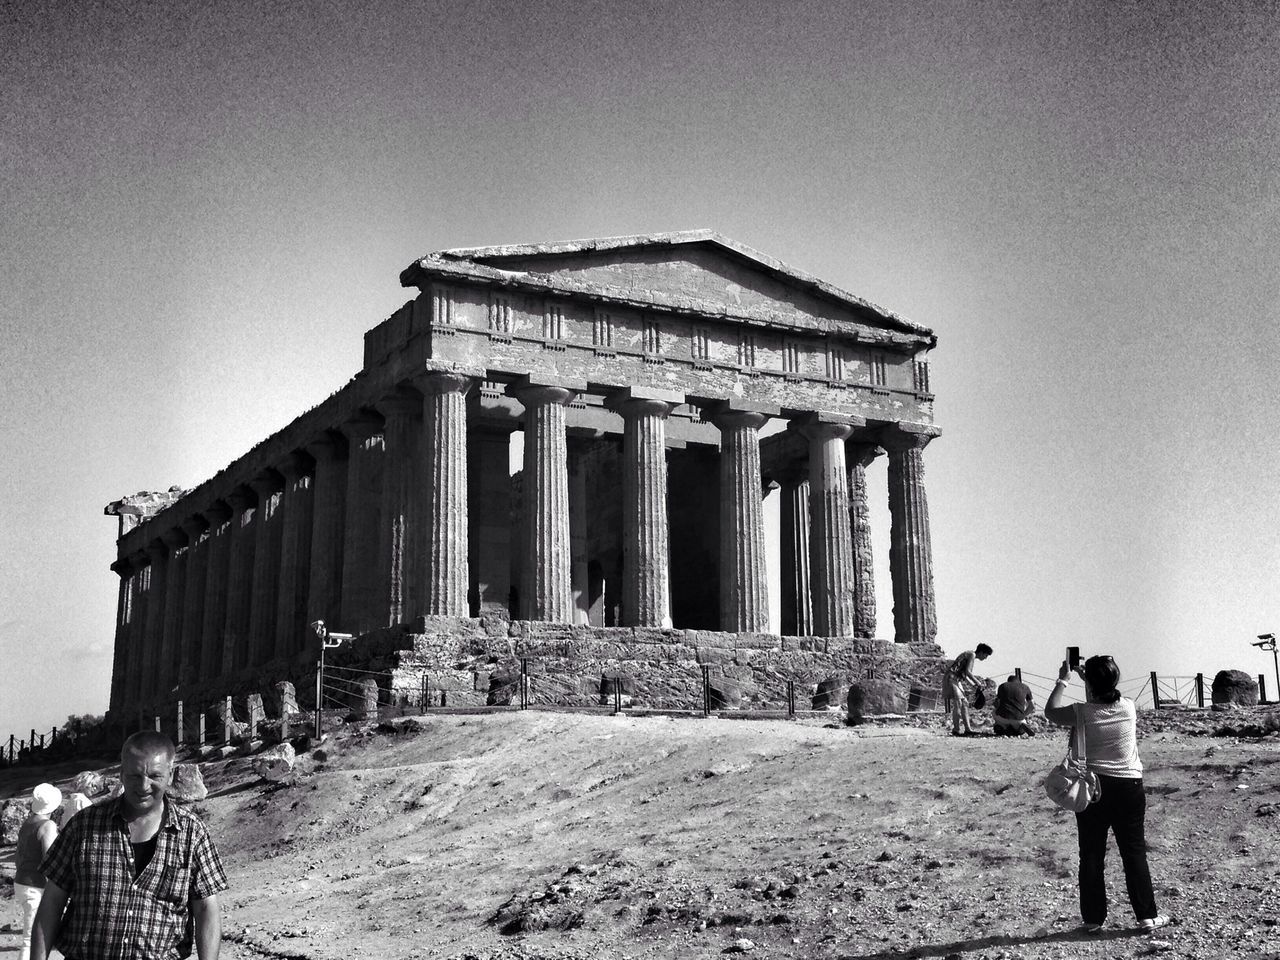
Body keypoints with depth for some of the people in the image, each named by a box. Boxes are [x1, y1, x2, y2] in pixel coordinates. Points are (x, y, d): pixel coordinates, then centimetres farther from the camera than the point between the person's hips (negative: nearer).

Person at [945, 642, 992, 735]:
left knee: (964, 703, 8)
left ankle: (967, 729, 7)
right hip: (952, 678, -10)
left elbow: (964, 675, 24)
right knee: (957, 703, -13)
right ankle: (956, 730, -13)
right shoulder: (972, 655, -7)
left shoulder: (970, 655, 23)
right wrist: (977, 682, -10)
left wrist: (974, 685, 17)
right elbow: (967, 671, -18)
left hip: (956, 680, 10)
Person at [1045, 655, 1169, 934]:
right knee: (1134, 852, 8)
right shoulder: (1129, 708, -5)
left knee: (1091, 854, 7)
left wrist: (1062, 680, 13)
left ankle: (1093, 918, 12)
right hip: (1128, 787, 1)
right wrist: (1089, 678, 21)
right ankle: (1147, 916, 10)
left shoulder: (1083, 713, -12)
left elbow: (1051, 711, 6)